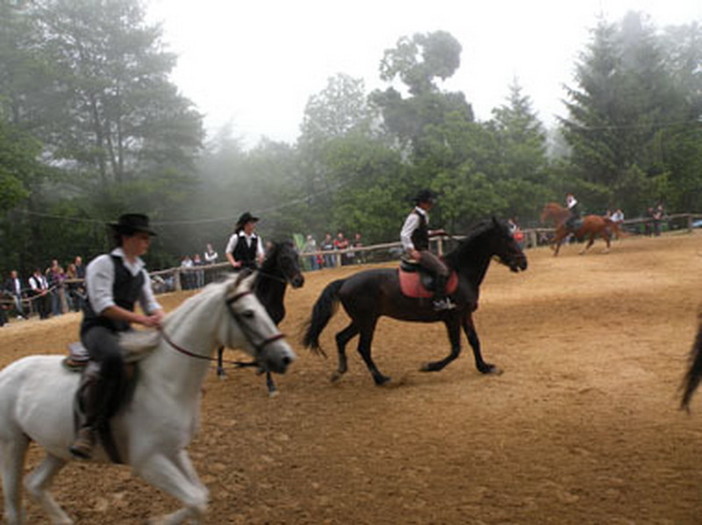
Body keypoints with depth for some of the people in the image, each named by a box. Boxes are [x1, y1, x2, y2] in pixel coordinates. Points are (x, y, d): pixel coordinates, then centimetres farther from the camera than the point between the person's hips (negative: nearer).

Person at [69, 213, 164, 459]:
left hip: (125, 330, 8)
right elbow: (103, 305, -16)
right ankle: (89, 428, -34)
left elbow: (151, 303, 14)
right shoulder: (103, 264, -7)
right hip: (97, 328, -8)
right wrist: (140, 319, -23)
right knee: (113, 358, -40)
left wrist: (158, 316, -11)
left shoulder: (140, 272, 17)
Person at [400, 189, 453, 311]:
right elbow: (404, 234, -19)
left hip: (423, 251, 11)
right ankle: (439, 301, -23)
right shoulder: (414, 216, -14)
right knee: (442, 269, -20)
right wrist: (411, 250, -24)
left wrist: (434, 233, 14)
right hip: (418, 252, -11)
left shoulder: (423, 216, 16)